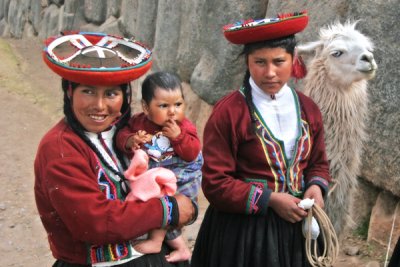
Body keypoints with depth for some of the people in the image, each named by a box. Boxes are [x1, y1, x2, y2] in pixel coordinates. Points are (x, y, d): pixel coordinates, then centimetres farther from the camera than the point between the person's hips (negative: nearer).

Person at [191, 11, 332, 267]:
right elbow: (215, 184, -14)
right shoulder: (228, 112, -14)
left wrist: (316, 187, -7)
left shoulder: (308, 109, 3)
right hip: (242, 230, -5)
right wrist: (269, 200, -19)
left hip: (296, 226, 5)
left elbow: (318, 163, 14)